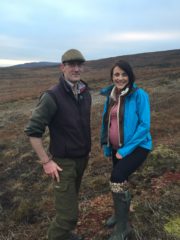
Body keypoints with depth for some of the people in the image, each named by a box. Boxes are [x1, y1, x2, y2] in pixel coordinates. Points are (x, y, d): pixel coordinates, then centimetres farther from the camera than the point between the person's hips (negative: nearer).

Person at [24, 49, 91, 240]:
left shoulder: (85, 92, 1)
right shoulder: (52, 96, -21)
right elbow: (33, 130, -18)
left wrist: (86, 149, 12)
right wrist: (46, 161, -17)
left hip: (83, 158, 7)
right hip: (63, 162, -6)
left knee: (70, 200, 23)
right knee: (68, 213, -3)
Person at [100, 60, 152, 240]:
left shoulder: (139, 94, -15)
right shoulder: (111, 96, 1)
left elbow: (144, 125, -19)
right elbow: (106, 122, 10)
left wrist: (126, 149, -19)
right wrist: (106, 146, 8)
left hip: (136, 147, -6)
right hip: (117, 148, 6)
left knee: (117, 177, -23)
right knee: (119, 181, 19)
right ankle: (119, 213, 47)